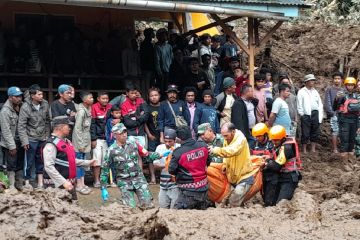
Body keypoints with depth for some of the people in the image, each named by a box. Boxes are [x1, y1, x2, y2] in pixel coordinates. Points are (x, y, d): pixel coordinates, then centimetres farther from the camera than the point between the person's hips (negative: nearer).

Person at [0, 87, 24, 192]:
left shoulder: (21, 107, 3)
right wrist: (12, 146, -17)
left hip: (20, 143, 6)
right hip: (10, 144, -6)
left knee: (20, 165, 13)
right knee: (11, 166, 2)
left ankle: (19, 184, 24)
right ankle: (11, 186, 12)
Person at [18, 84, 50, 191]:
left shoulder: (45, 104, -5)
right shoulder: (25, 107, -18)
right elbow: (21, 126, -15)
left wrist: (47, 135, 7)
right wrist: (24, 141, -18)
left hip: (42, 138, 4)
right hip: (31, 139, -4)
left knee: (40, 160, 13)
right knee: (29, 162, 3)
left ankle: (40, 182, 23)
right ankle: (27, 182, 17)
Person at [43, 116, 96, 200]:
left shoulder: (66, 142, 13)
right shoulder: (51, 144, -16)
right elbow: (48, 167, -23)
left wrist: (87, 163, 23)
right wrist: (63, 182, -26)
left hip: (69, 184, 9)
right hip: (56, 185, -9)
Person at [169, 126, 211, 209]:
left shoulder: (178, 152, -18)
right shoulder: (203, 146, -4)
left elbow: (171, 170, -11)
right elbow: (208, 162, 11)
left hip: (188, 191, -5)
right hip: (203, 188, 5)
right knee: (201, 209, 23)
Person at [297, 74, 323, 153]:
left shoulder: (315, 92, 14)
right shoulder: (301, 92, 1)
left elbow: (320, 104, 14)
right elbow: (299, 105, 0)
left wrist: (320, 116, 5)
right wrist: (302, 114, -6)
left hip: (315, 114, 5)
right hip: (306, 115, -5)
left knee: (315, 132, 8)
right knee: (305, 134, -3)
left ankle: (313, 149, 18)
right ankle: (304, 150, 5)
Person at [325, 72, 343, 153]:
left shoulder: (343, 90, 14)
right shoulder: (329, 90, 2)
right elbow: (327, 102, -2)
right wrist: (331, 112, -9)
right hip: (334, 114, -4)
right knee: (335, 131, -6)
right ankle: (335, 149, -1)